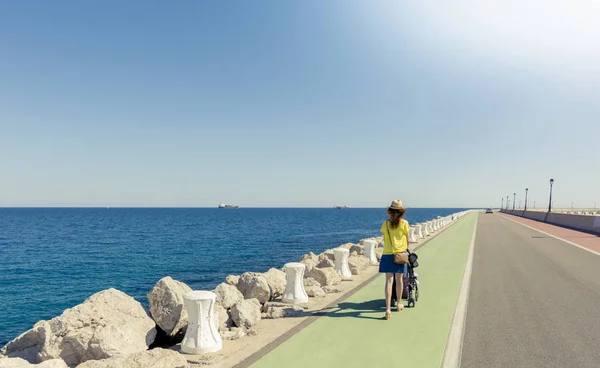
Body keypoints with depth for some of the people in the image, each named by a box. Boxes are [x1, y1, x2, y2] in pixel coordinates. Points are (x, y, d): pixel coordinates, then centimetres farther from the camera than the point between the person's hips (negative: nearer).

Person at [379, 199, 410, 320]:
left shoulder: (385, 224, -1)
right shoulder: (404, 223, -3)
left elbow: (384, 239, 7)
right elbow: (407, 238, 8)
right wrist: (406, 248, 27)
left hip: (387, 254, 0)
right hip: (400, 253, 0)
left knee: (389, 281, -4)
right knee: (399, 279, 16)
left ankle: (388, 309, -14)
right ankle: (399, 304, 34)